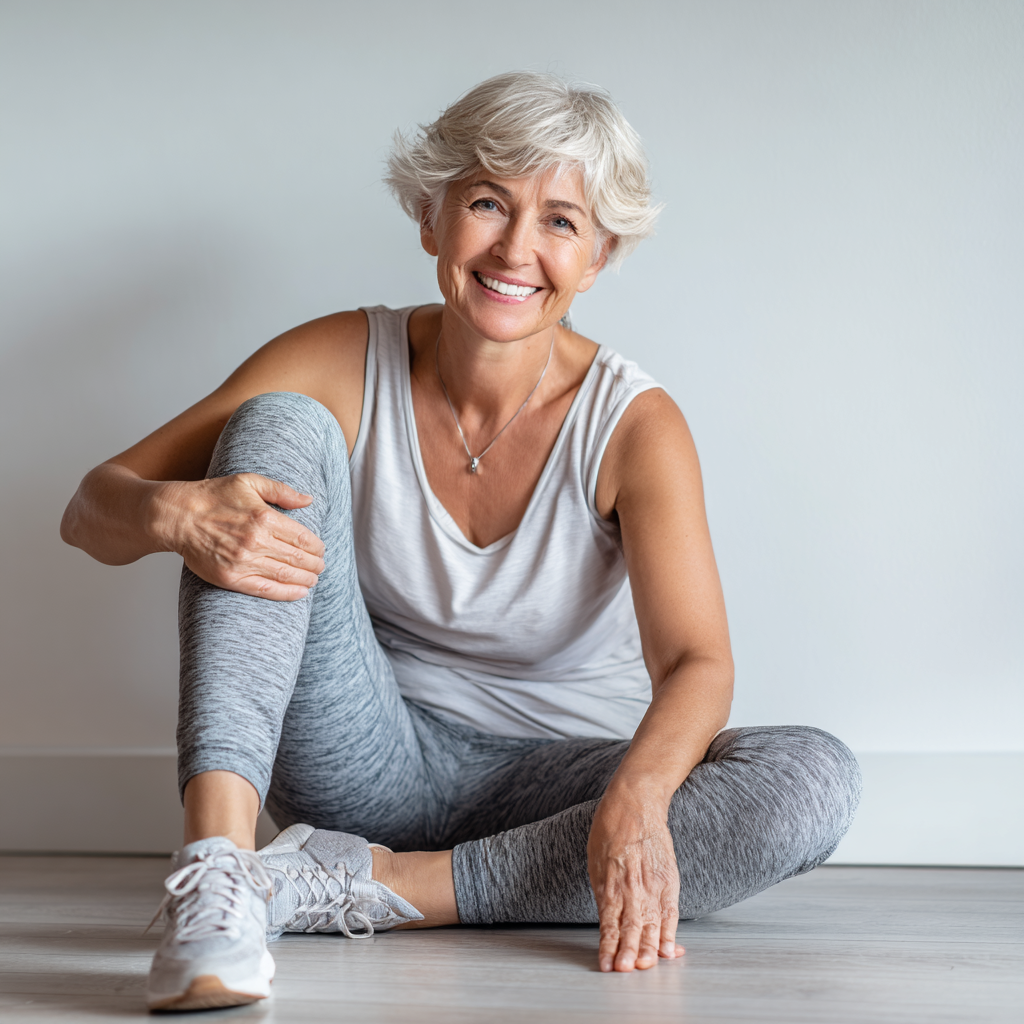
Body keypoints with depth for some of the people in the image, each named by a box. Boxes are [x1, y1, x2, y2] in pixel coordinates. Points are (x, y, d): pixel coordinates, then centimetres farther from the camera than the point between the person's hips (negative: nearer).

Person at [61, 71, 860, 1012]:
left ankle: (378, 886, -27)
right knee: (279, 427, -19)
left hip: (551, 779, 0)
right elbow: (89, 510, -11)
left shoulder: (633, 425, -12)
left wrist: (635, 798, -46)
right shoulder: (345, 367, -9)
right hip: (370, 758, 0)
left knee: (817, 780, -27)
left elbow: (697, 661, -24)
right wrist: (174, 512, -36)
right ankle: (216, 860, -36)